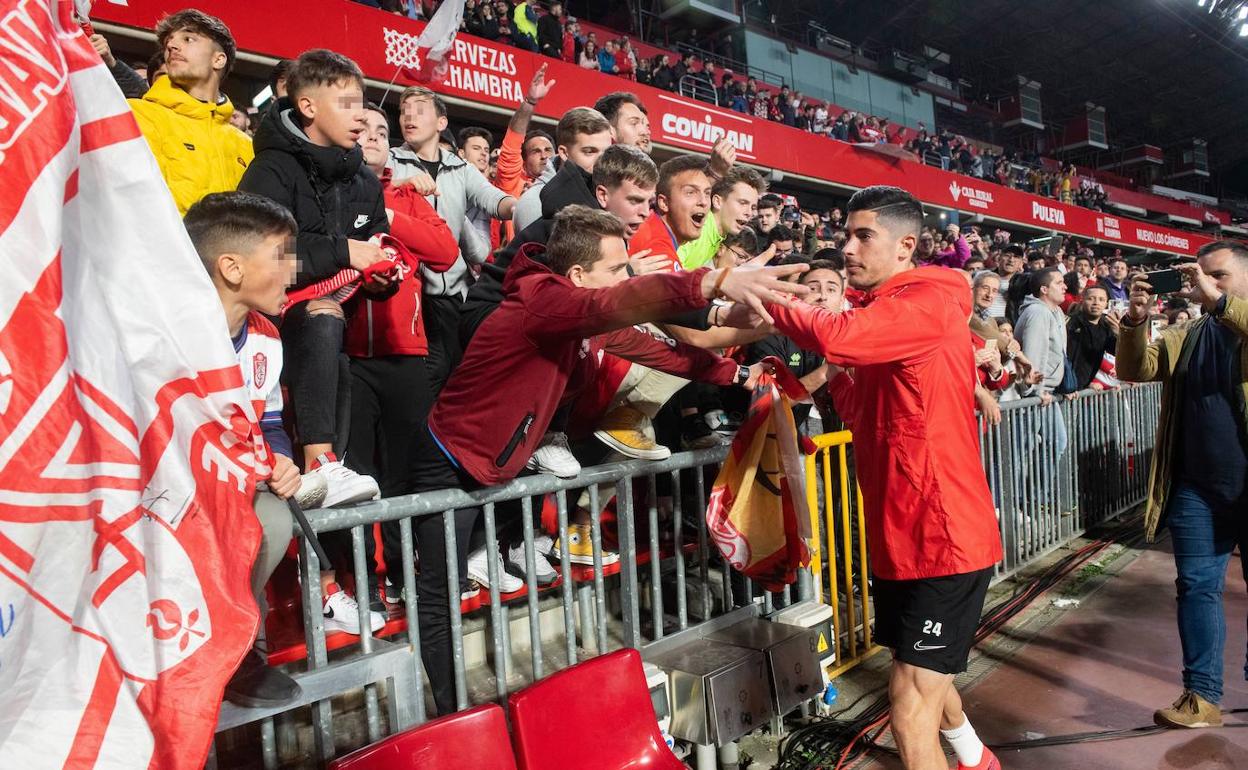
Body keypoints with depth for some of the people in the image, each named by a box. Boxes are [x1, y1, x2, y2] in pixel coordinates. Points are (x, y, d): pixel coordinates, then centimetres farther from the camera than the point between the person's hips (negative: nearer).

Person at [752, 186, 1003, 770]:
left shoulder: (932, 302, -16)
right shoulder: (881, 314, 13)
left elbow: (839, 335, -34)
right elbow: (864, 417, 15)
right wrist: (829, 367, -1)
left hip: (943, 536, -10)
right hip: (899, 535, 10)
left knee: (911, 710, -6)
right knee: (922, 678, 28)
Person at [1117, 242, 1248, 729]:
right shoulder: (1185, 337, 11)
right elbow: (1135, 370, 0)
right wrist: (1136, 321, -14)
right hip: (1196, 488, 3)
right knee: (1197, 586, 6)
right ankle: (1203, 694, 14)